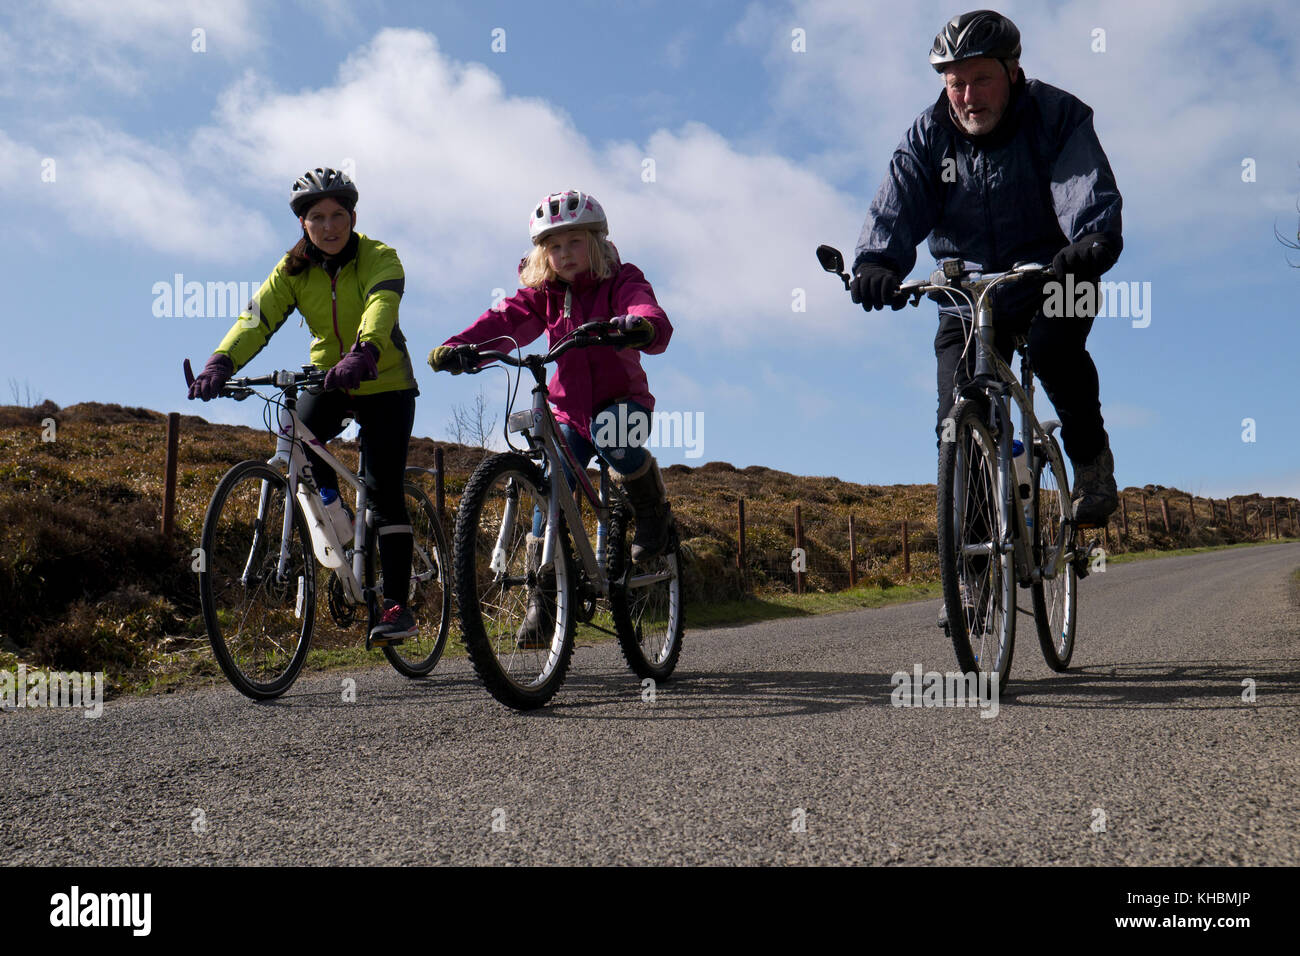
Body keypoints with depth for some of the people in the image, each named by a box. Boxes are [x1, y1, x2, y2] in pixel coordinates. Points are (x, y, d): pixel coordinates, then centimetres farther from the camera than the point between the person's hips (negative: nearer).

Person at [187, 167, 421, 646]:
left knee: (384, 489, -11)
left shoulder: (379, 258, -15)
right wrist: (220, 363, -36)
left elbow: (380, 308, -35)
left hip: (384, 383, -3)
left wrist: (362, 354, -55)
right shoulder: (293, 269, -4)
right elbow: (257, 318, -17)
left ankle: (397, 604, -7)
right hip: (326, 380, 4)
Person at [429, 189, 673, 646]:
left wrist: (641, 327, -55)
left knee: (608, 435, -38)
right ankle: (540, 603, -1)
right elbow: (505, 320, -16)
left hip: (623, 400, -3)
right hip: (570, 411, 3)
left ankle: (652, 506, -10)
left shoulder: (622, 282, -9)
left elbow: (654, 321, -29)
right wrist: (458, 346, -35)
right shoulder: (543, 293, 2)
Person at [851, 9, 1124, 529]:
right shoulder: (927, 137, -2)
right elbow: (896, 207, -16)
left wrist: (1094, 240, -47)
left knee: (1052, 346, -34)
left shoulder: (1056, 116, -9)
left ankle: (1091, 455, -8)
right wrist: (877, 263, -37)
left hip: (1052, 280, -2)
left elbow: (1088, 191, -24)